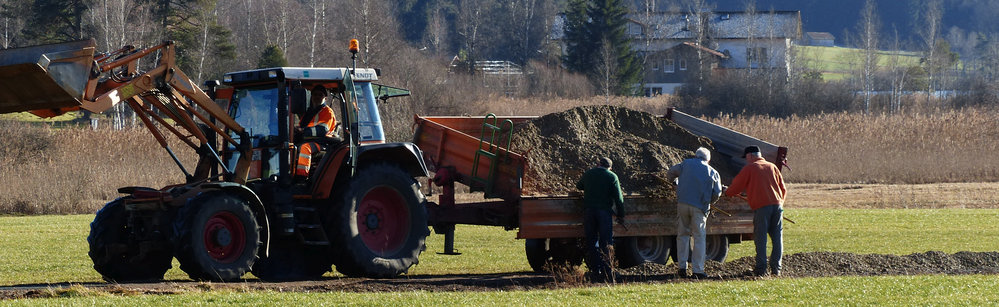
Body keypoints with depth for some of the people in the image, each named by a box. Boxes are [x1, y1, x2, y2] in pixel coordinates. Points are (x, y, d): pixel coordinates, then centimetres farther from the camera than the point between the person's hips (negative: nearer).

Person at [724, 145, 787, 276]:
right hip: (777, 205, 5)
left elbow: (736, 186, 8)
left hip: (761, 207, -5)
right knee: (777, 238, 7)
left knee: (760, 238, -1)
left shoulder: (749, 168, 4)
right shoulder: (772, 167, 18)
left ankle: (761, 268, -4)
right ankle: (776, 268, 6)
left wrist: (727, 192, 27)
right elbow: (783, 188, 21)